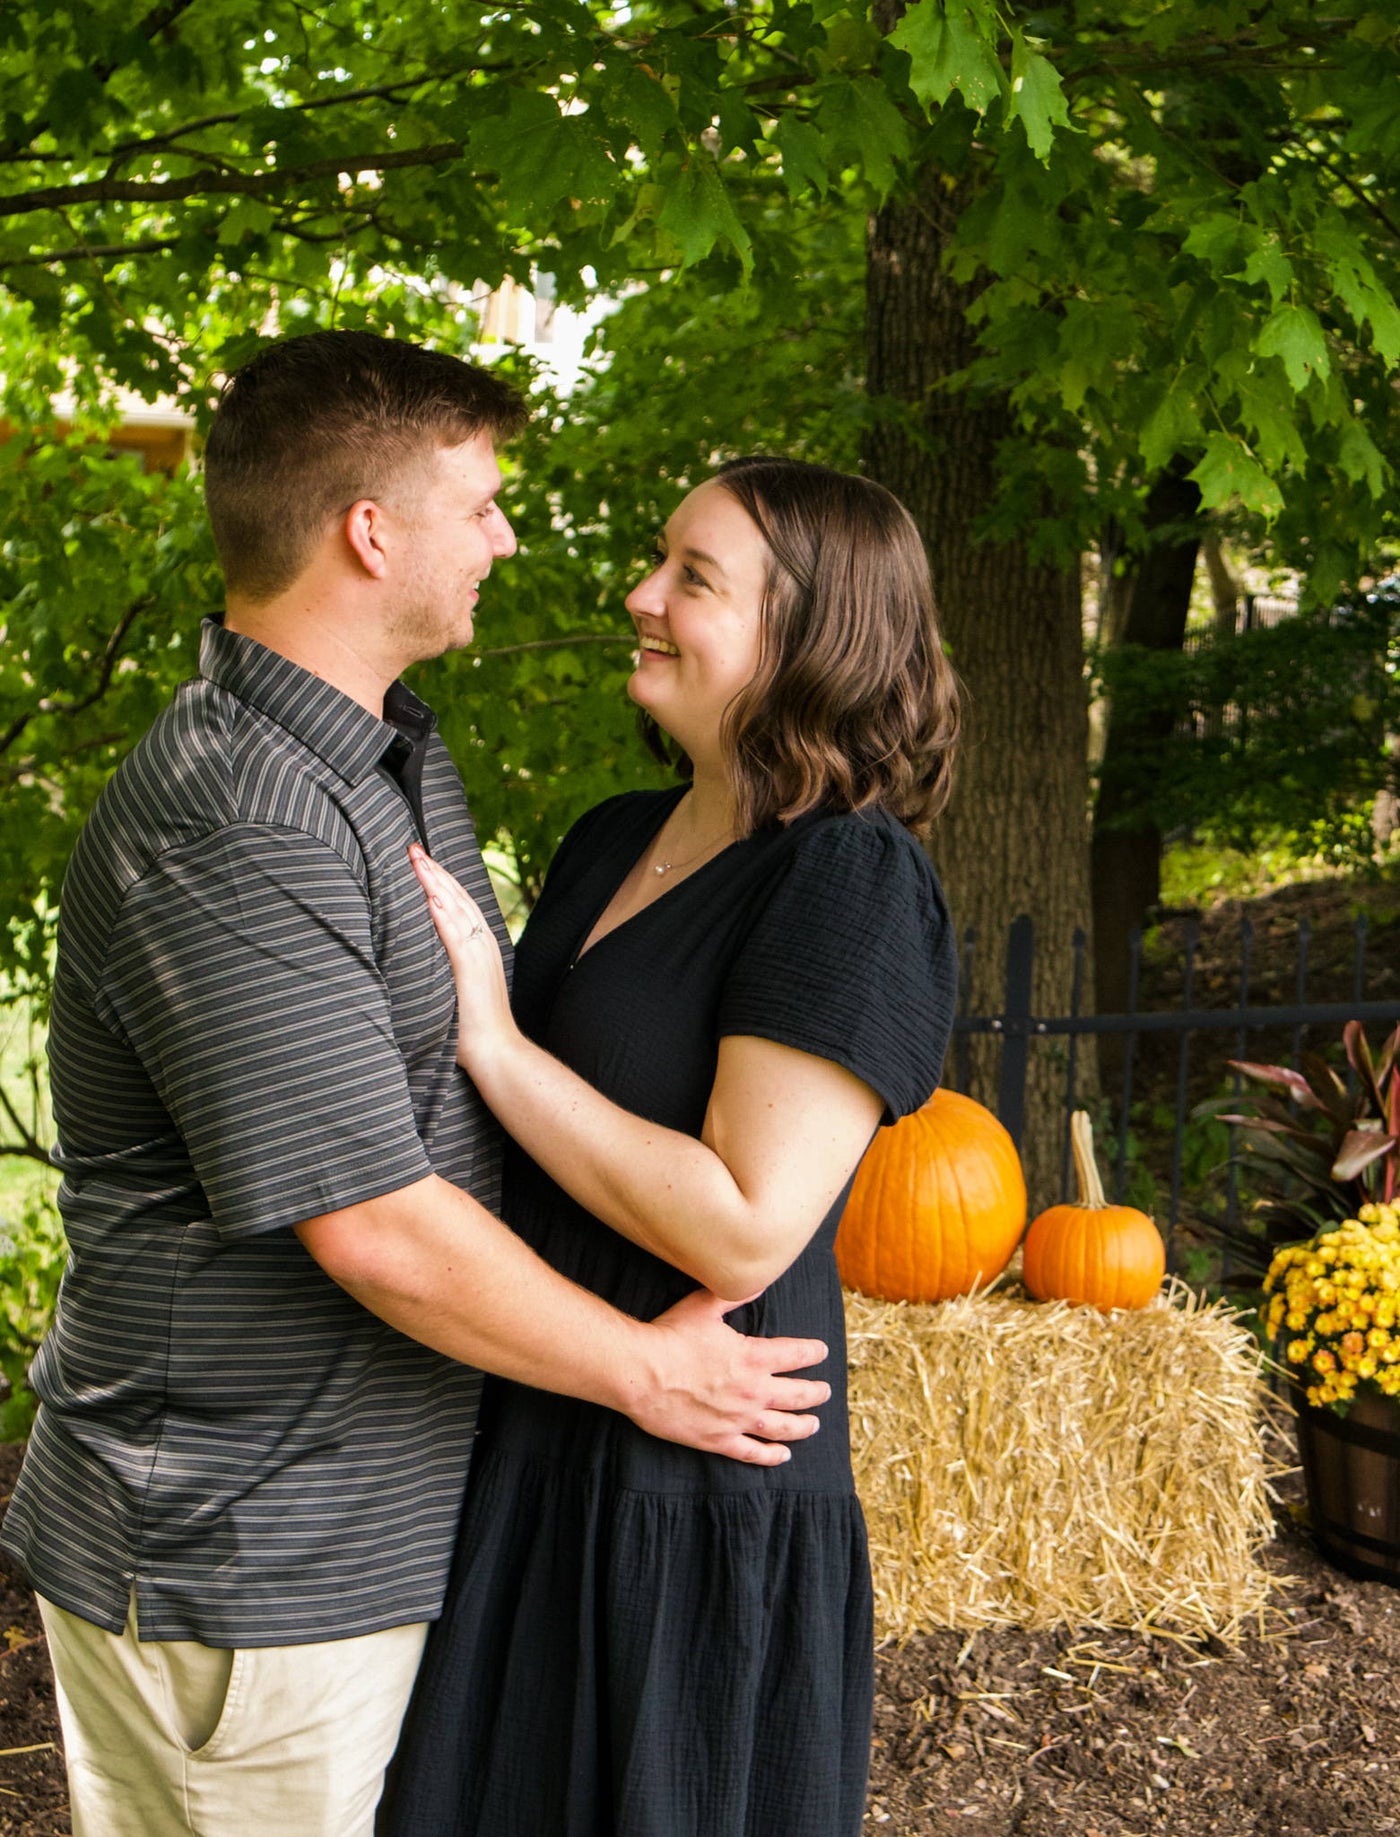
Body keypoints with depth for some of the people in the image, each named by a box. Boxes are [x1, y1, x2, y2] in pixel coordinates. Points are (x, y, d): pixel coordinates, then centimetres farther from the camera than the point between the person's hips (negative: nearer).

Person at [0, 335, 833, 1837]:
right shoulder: (228, 840, -26)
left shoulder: (397, 752, 8)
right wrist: (644, 1372, -12)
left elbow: (471, 1045, 17)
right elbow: (378, 1230, -25)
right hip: (229, 1565, -9)